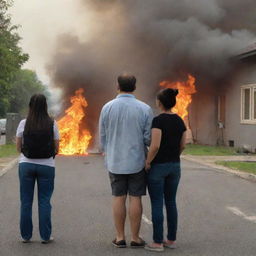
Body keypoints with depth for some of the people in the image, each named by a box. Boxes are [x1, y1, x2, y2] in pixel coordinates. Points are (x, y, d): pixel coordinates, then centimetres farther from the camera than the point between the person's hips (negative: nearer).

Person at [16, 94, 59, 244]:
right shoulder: (52, 124, -4)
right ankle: (45, 236, 10)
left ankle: (26, 235, 15)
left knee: (26, 201, 10)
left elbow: (18, 147, 3)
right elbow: (56, 148, 0)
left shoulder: (24, 124, -3)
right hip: (47, 165, 0)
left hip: (26, 164, 1)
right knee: (44, 201, 7)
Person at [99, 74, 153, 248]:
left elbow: (103, 137, 4)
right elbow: (148, 139, -7)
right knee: (135, 198, 4)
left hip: (115, 161, 2)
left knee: (118, 198, 9)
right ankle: (135, 238, 10)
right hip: (137, 161, -2)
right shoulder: (145, 109, -9)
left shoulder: (107, 108, -3)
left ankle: (120, 237, 14)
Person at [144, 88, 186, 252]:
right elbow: (183, 145, 8)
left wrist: (147, 163, -10)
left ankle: (158, 242, 4)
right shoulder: (180, 121, 4)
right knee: (171, 203, 14)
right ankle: (172, 240, 17)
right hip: (175, 166, 7)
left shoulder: (158, 120, -17)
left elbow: (155, 146, -23)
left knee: (157, 205, 1)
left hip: (157, 167, -6)